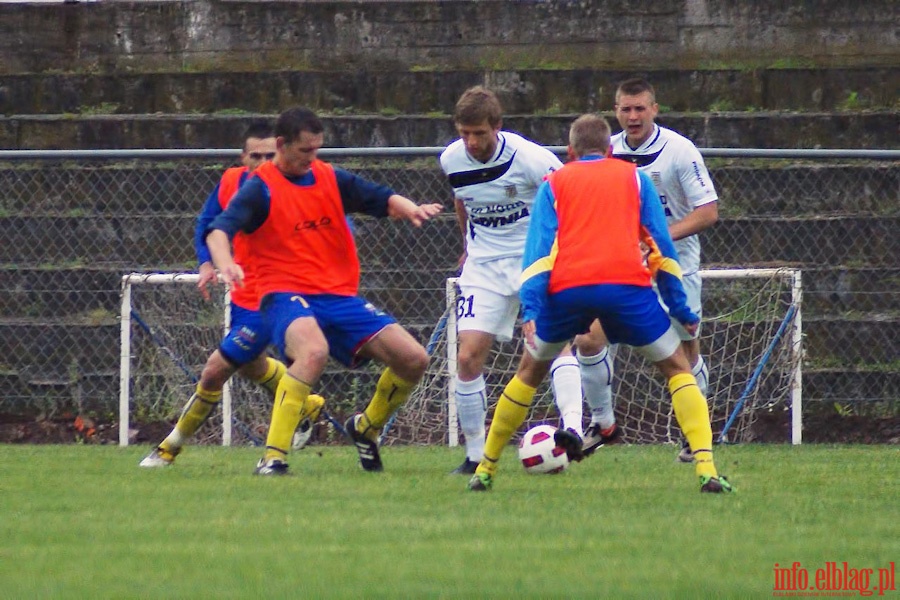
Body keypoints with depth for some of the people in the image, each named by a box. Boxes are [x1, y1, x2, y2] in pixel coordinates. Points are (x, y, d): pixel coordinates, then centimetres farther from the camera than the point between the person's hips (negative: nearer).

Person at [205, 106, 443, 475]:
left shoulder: (331, 179, 11)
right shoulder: (261, 188, -5)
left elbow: (382, 199, 9)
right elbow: (219, 230, -18)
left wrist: (409, 209, -14)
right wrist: (226, 265, -40)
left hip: (339, 296, 6)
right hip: (287, 294, -6)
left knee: (413, 359, -3)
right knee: (314, 351, -39)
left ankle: (366, 428, 25)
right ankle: (272, 459, -36)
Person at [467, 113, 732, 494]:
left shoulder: (554, 183, 23)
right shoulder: (634, 178, 24)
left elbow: (538, 247, 8)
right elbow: (661, 244, 16)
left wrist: (530, 310, -2)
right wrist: (680, 308, 18)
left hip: (565, 289, 1)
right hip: (626, 284, -1)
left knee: (530, 373, 23)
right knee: (677, 367, 12)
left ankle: (485, 469, 24)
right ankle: (706, 469, -6)